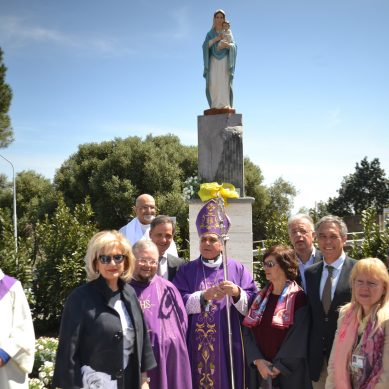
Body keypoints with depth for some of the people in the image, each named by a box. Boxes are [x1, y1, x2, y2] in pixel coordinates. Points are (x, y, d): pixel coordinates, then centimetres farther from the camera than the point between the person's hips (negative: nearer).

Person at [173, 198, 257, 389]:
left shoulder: (237, 269, 5)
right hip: (195, 346, 0)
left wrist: (237, 293, -21)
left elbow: (252, 306, -2)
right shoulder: (186, 271, 7)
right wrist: (204, 296, -19)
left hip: (227, 345, 0)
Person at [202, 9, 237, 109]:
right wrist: (216, 39, -15)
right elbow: (205, 46, -3)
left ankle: (225, 105, -20)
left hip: (224, 61, -1)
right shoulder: (210, 34, 14)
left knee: (224, 82, -16)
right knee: (213, 83, -13)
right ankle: (215, 106, -13)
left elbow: (234, 46, -3)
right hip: (214, 61, 1)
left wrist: (226, 44, -25)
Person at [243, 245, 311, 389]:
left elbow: (298, 340, -14)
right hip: (260, 370, 5)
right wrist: (258, 360, -11)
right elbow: (248, 331, 3)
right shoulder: (261, 297, 8)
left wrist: (277, 368, -14)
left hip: (289, 373, -5)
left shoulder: (298, 298, -9)